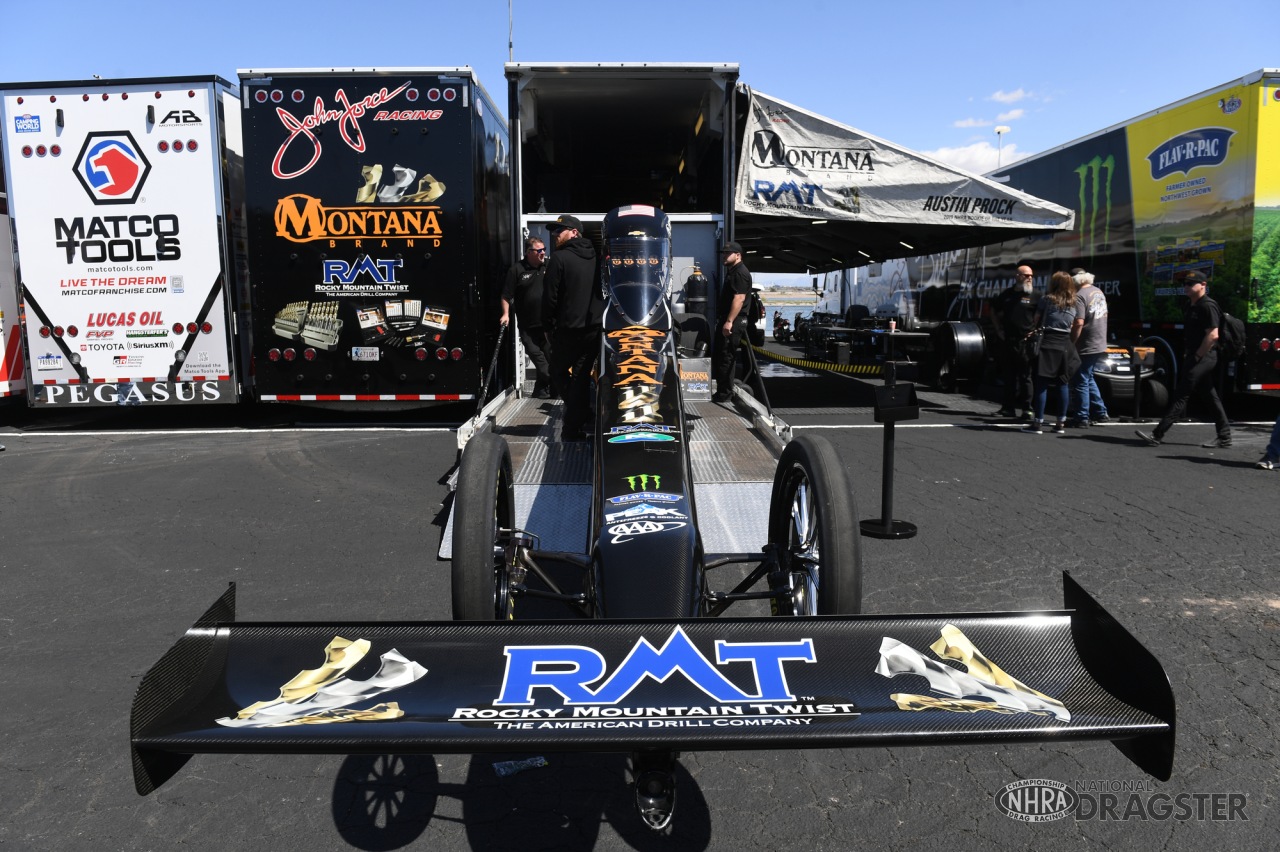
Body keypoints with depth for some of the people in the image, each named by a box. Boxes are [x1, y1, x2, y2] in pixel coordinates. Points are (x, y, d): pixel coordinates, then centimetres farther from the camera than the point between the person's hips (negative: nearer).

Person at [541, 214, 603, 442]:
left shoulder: (560, 258, -9)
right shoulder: (595, 258, 11)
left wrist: (547, 325, 0)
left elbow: (550, 297, -11)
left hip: (569, 329, -5)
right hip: (595, 328, 6)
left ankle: (576, 420, 6)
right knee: (582, 375, 8)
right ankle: (574, 426, 8)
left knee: (559, 372, 11)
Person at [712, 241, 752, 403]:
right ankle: (722, 390, 22)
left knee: (725, 358, -8)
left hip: (733, 322, -11)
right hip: (726, 320, 11)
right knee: (718, 356, 14)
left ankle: (724, 394, -2)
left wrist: (729, 321, -27)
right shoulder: (732, 271, 21)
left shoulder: (740, 273, -13)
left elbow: (739, 299, -22)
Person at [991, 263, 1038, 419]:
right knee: (1009, 375, 10)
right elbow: (994, 310, 26)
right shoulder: (1008, 294, 13)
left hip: (1025, 342, -5)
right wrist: (998, 328, 16)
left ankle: (1027, 409, -1)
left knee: (1025, 376, -5)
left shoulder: (1035, 295, -1)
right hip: (1007, 341, 5)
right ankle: (1008, 408, 18)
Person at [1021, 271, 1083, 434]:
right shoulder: (1077, 305, 10)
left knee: (1042, 384, -2)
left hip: (1046, 343, -2)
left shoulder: (1046, 300, 5)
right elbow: (1079, 324, -1)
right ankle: (1061, 423, 11)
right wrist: (1071, 341, 9)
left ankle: (1038, 422, -4)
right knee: (1063, 384, 9)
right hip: (1065, 346, 2)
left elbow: (1036, 320, 0)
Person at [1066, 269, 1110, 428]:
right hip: (1100, 345, 9)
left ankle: (1081, 419, 0)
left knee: (1080, 382, -3)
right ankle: (1100, 413, 24)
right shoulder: (1099, 292, 11)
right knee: (1089, 379, 20)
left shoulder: (1080, 296, -18)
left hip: (1086, 347, -9)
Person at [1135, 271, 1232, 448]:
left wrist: (1197, 356, -17)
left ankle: (1157, 435, -11)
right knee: (1210, 398, 13)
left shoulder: (1208, 306, -14)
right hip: (1195, 357, 10)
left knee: (1181, 395, -10)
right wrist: (1188, 355, 14)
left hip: (1203, 358, -10)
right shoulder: (1190, 306, 16)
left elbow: (1213, 335, -21)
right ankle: (1224, 437, 19)